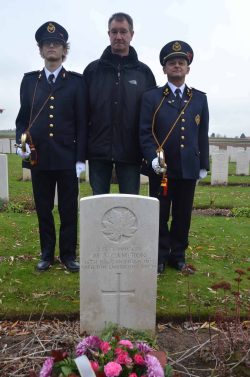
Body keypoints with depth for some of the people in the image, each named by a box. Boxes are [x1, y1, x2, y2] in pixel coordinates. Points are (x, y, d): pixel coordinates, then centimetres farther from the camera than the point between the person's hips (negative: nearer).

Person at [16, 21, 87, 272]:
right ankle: (47, 254, 24)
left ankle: (68, 255, 19)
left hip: (67, 157, -2)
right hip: (38, 157, 2)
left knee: (69, 209, 5)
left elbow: (82, 122, 0)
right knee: (43, 209, 10)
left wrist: (80, 158, -6)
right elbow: (22, 117, 13)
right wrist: (21, 141, -6)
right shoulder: (29, 80, 11)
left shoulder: (76, 81, 4)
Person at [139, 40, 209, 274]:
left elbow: (203, 135, 11)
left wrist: (203, 165, 8)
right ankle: (159, 258, 18)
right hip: (161, 168, -2)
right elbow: (145, 132, -4)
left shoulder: (200, 98, 11)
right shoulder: (151, 97, 3)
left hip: (188, 168, 3)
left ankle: (178, 256, 24)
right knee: (159, 215, 5)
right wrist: (153, 158, -17)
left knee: (183, 215, 9)